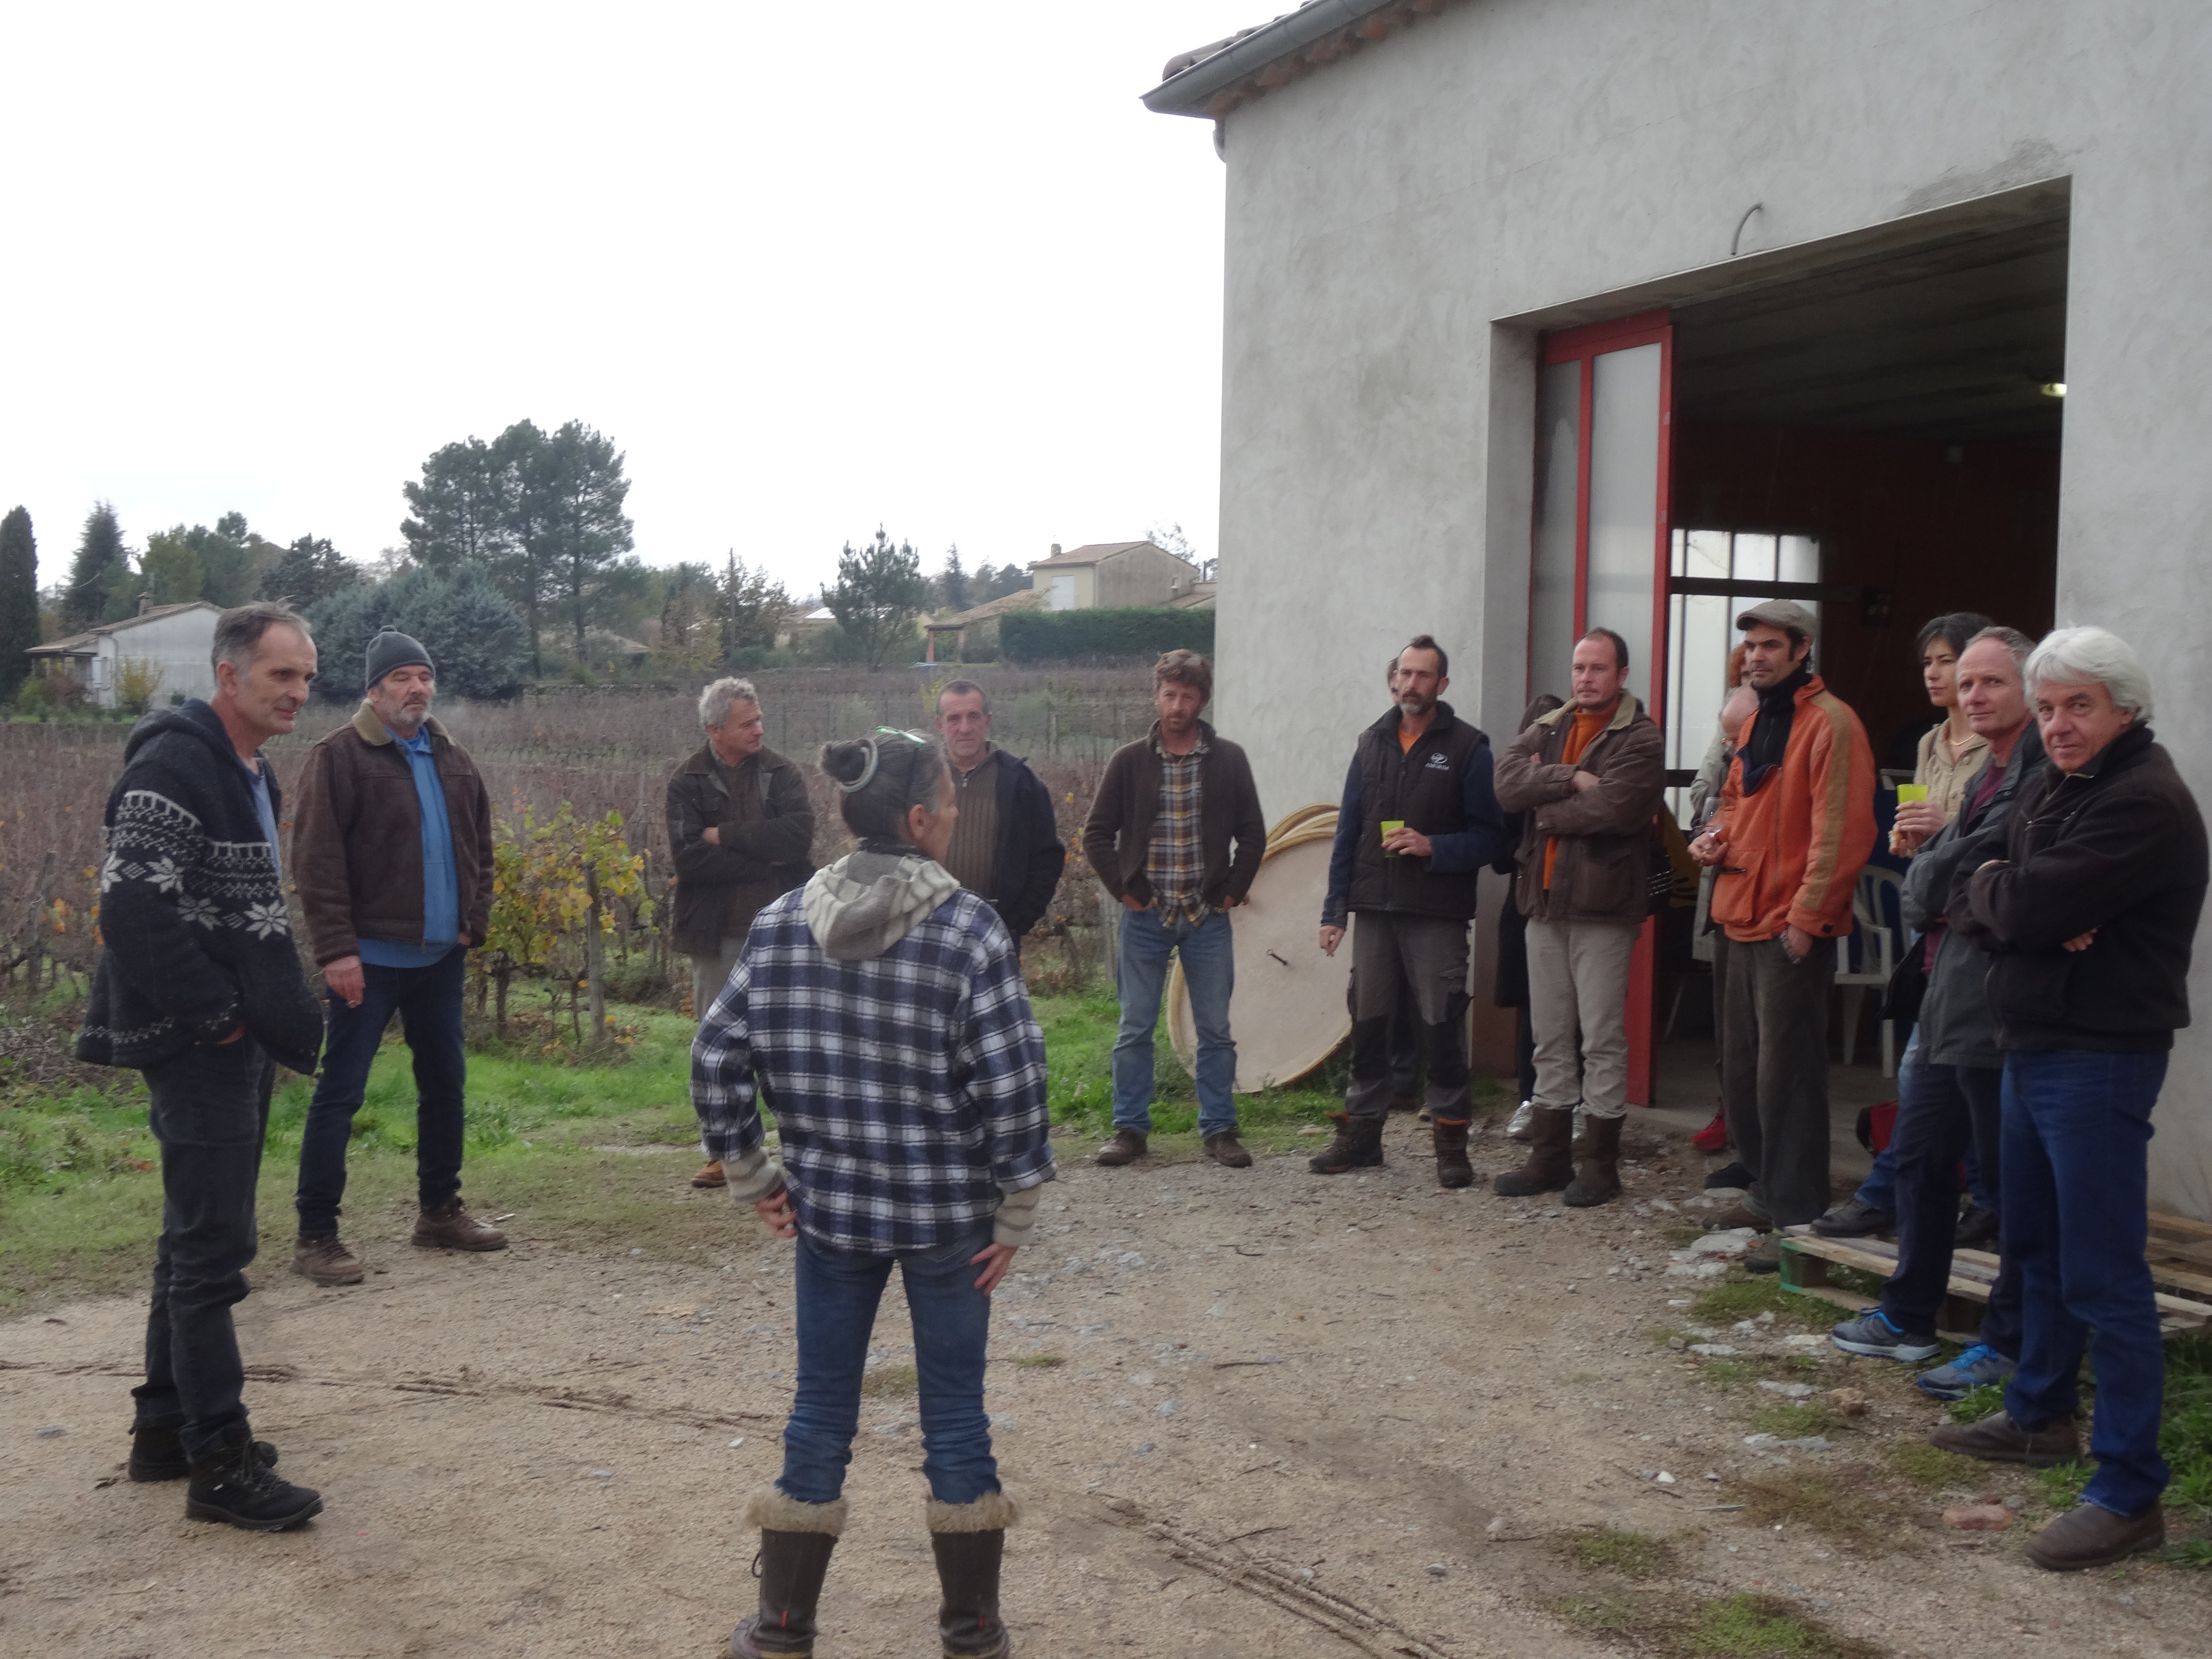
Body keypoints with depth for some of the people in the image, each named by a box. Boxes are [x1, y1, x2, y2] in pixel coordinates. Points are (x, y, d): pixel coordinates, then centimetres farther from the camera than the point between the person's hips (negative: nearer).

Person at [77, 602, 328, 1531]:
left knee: (199, 1241, 16)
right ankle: (220, 1462, 1)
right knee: (213, 1250, -6)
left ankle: (166, 1428, 28)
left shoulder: (250, 773, 16)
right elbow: (133, 907, -24)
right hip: (196, 1045, -10)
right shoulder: (173, 767, -15)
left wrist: (279, 1015, 12)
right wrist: (215, 1015, -19)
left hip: (239, 1040, 10)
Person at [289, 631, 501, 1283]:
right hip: (370, 958, -7)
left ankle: (440, 1210, 29)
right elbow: (316, 859, -14)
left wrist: (474, 923, 7)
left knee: (445, 1081, 15)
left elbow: (479, 847, 19)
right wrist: (337, 948, -19)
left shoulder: (452, 760, 12)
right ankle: (315, 1236, 5)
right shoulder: (340, 757, -9)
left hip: (440, 955, 7)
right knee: (340, 1093, -2)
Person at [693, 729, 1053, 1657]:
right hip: (947, 1214, -3)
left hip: (829, 1205, 3)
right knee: (955, 1412, 11)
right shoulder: (969, 931, -13)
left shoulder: (781, 925, -2)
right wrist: (1015, 1212, -5)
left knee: (821, 1409, 15)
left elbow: (718, 1059, -1)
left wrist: (753, 1179, 9)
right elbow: (1011, 1084, -15)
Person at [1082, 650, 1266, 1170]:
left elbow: (1253, 835, 6)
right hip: (1146, 916, 0)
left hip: (1208, 917, 0)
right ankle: (1130, 1128, 14)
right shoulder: (1129, 761, 1)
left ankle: (1219, 1130, 14)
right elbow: (1097, 834, 4)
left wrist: (1232, 891, -1)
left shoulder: (1229, 760, 3)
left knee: (1216, 1030, 5)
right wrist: (1123, 889, -4)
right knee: (1134, 1029, 4)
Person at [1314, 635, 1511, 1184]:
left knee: (1442, 1029, -1)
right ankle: (1362, 1133, 20)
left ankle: (1451, 1143, 8)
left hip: (1437, 914, -4)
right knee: (1368, 1025, 9)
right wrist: (1334, 908, 8)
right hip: (1375, 910, 4)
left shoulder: (1467, 746, -1)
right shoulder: (1373, 742, 12)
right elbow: (1348, 830, 13)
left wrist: (1433, 847, -19)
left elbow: (1490, 835, -3)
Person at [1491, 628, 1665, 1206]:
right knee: (1550, 1038, 12)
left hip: (1603, 904, -6)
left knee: (1603, 1039, -1)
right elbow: (1508, 783, -3)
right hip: (1545, 900, 6)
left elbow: (1612, 808, -20)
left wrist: (1547, 811, -6)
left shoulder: (1640, 740, -5)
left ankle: (1601, 1163, 7)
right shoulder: (1547, 730, 14)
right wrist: (1571, 778, -15)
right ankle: (1549, 1156, 20)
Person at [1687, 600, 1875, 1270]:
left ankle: (1797, 1217, 1)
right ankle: (1767, 1190, 29)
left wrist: (1806, 916, -20)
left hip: (1794, 931, -9)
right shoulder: (1758, 723, 16)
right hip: (1747, 921, 9)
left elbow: (1841, 831, -18)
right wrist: (1715, 837, 7)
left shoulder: (1830, 723, -13)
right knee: (1742, 1068, 15)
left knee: (1786, 1073, -6)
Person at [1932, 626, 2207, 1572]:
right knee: (2035, 1245, 22)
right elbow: (1970, 906, 8)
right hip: (2032, 1042, 10)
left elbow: (2029, 904, -25)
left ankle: (2129, 1493, -2)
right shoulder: (2048, 786, 12)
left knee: (2101, 1274, -8)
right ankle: (2040, 1415, 39)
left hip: (2099, 1058, -10)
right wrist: (2017, 915, -14)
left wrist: (1991, 892, -4)